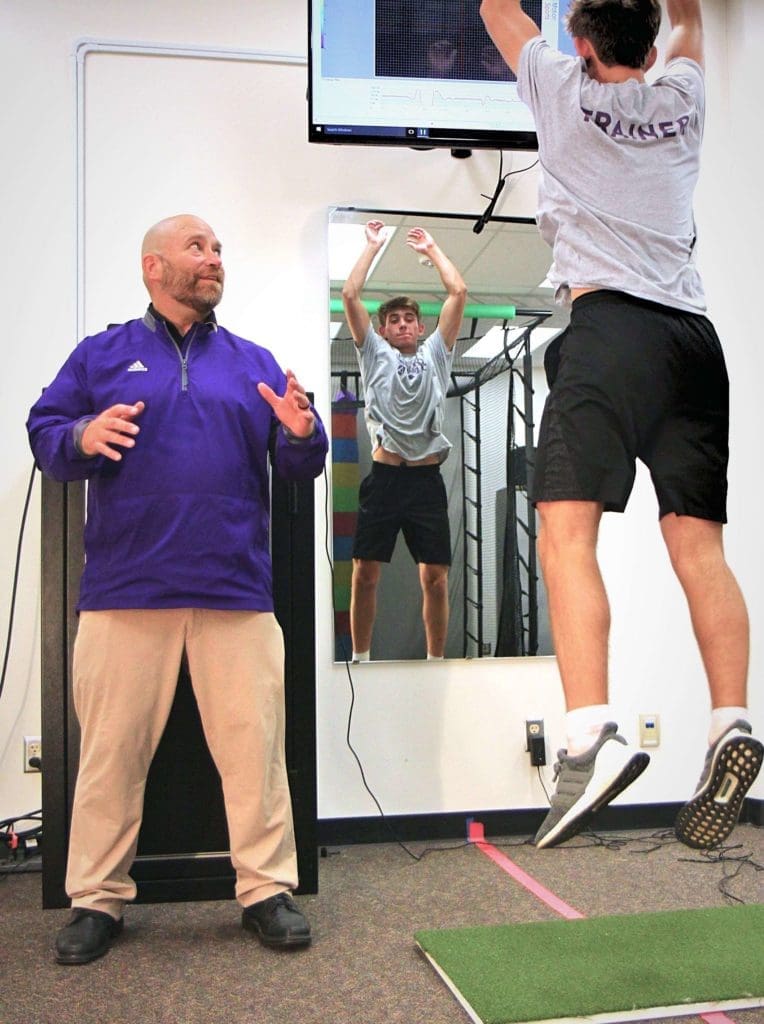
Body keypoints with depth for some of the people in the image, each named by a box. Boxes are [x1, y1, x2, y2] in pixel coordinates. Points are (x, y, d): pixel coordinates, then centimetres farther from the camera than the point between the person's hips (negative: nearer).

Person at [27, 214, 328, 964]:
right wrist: (82, 437, -13)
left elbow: (299, 466, 13)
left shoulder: (252, 362, 16)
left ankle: (266, 889, 14)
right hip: (125, 590, -1)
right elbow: (43, 432, 8)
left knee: (254, 743, 1)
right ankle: (97, 899, 19)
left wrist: (301, 434, -10)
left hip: (236, 590, 1)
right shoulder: (102, 354, 13)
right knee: (111, 748, 4)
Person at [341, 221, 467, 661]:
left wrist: (432, 249, 19)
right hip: (385, 476, -1)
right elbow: (350, 296, 5)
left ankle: (436, 658, 10)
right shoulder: (374, 353, 14)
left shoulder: (436, 354, 17)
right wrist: (373, 246, 12)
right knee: (365, 572, -2)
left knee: (435, 576, 0)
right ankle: (361, 657, 9)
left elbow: (459, 293, 11)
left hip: (427, 478, 1)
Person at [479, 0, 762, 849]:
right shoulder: (682, 99, 22)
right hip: (692, 331, 6)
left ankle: (591, 736, -30)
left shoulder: (566, 91, 12)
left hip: (610, 323, -5)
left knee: (566, 529, -16)